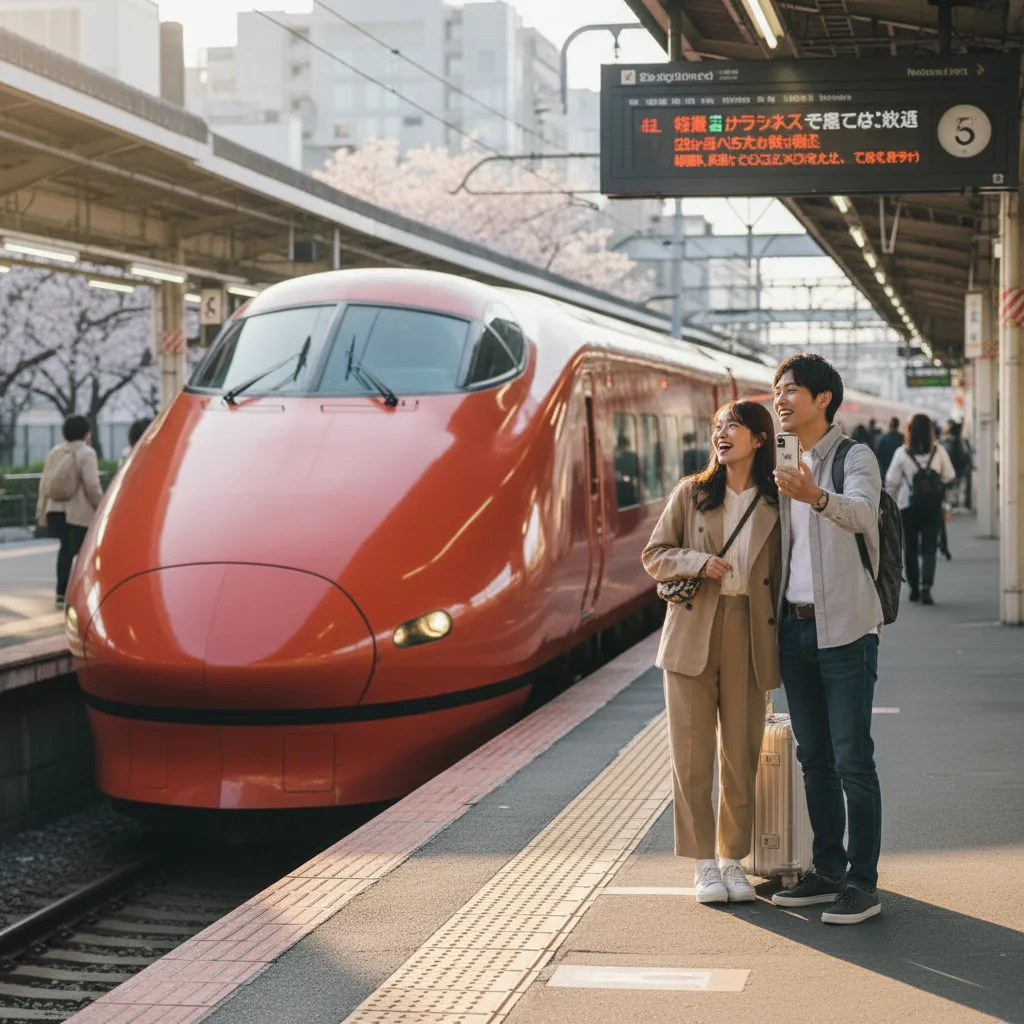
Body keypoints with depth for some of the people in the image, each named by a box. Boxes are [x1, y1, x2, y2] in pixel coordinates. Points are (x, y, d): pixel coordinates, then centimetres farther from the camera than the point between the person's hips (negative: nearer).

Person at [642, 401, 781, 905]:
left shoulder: (776, 504, 4)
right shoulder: (691, 493, 6)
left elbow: (781, 578, 8)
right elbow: (654, 554, 8)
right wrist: (698, 563, -11)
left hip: (749, 636, 0)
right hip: (692, 634, 0)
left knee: (741, 756, 4)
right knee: (692, 755, 1)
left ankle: (733, 859, 16)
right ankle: (703, 863, 10)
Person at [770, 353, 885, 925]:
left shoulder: (856, 459, -8)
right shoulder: (786, 465, 14)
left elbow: (861, 514, -29)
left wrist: (817, 496, -48)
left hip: (845, 627, -7)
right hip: (794, 626, 7)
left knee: (852, 760, -7)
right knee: (815, 759, 12)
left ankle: (863, 884, -3)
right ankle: (828, 871, 20)